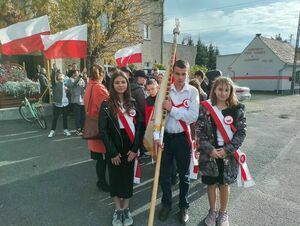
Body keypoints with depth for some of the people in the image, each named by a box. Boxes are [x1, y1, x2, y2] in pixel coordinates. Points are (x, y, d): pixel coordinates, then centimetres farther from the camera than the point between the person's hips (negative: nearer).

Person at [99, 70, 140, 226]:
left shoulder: (132, 103, 3)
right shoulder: (106, 105, -6)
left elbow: (138, 126, 2)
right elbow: (103, 130, -9)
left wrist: (135, 148, -5)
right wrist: (112, 152, -11)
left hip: (130, 148, 3)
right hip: (114, 149, -2)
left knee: (128, 177, 12)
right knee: (115, 177, 10)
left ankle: (126, 209, 31)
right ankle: (118, 209, 30)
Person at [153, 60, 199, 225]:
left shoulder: (193, 91, -5)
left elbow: (193, 116, -15)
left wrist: (172, 109, -18)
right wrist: (156, 137, -16)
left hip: (183, 137, -1)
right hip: (166, 136, 1)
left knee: (184, 174, 15)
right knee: (164, 173, 13)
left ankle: (183, 206, 35)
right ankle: (166, 203, 37)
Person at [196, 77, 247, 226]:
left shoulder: (237, 109, -3)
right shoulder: (205, 107, -5)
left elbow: (241, 132, -4)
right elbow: (199, 131, -7)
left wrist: (227, 150, -13)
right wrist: (209, 149, -15)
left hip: (228, 154, 0)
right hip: (209, 153, 0)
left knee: (224, 184, 15)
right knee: (211, 184, 14)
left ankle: (223, 213, 38)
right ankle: (212, 211, 38)